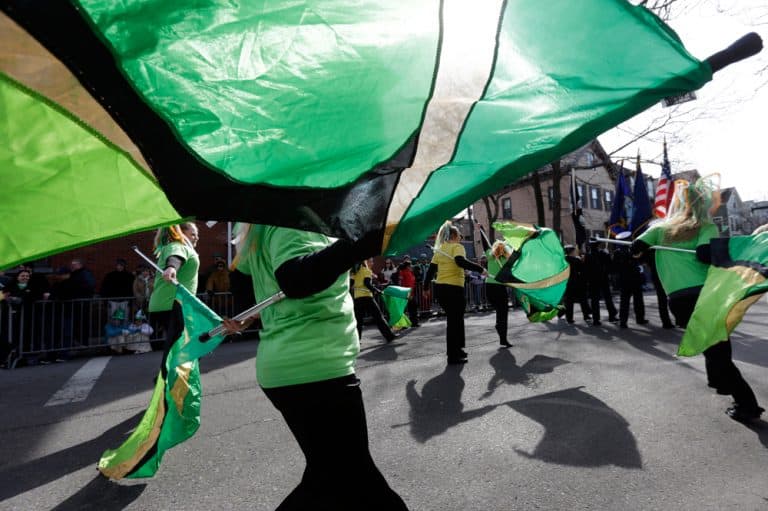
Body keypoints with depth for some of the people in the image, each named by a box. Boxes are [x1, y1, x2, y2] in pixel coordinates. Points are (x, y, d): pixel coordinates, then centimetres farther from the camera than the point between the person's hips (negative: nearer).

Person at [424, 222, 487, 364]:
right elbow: (461, 262, -25)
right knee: (454, 321, 2)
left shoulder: (439, 249, 15)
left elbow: (431, 269, 14)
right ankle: (453, 356, 10)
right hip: (453, 289, -7)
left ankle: (456, 349, 29)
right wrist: (480, 269, -24)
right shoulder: (457, 246, -5)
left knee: (454, 319, 20)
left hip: (440, 288, 7)